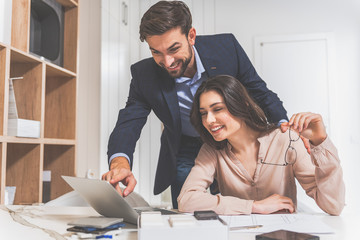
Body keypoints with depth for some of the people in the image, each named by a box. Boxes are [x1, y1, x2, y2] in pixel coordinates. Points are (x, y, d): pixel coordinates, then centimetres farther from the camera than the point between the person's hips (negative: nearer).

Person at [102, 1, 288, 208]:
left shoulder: (226, 46, -20)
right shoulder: (144, 75, -19)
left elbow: (260, 93, -9)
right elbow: (128, 123, -23)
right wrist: (120, 162, -45)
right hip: (185, 155, 0)